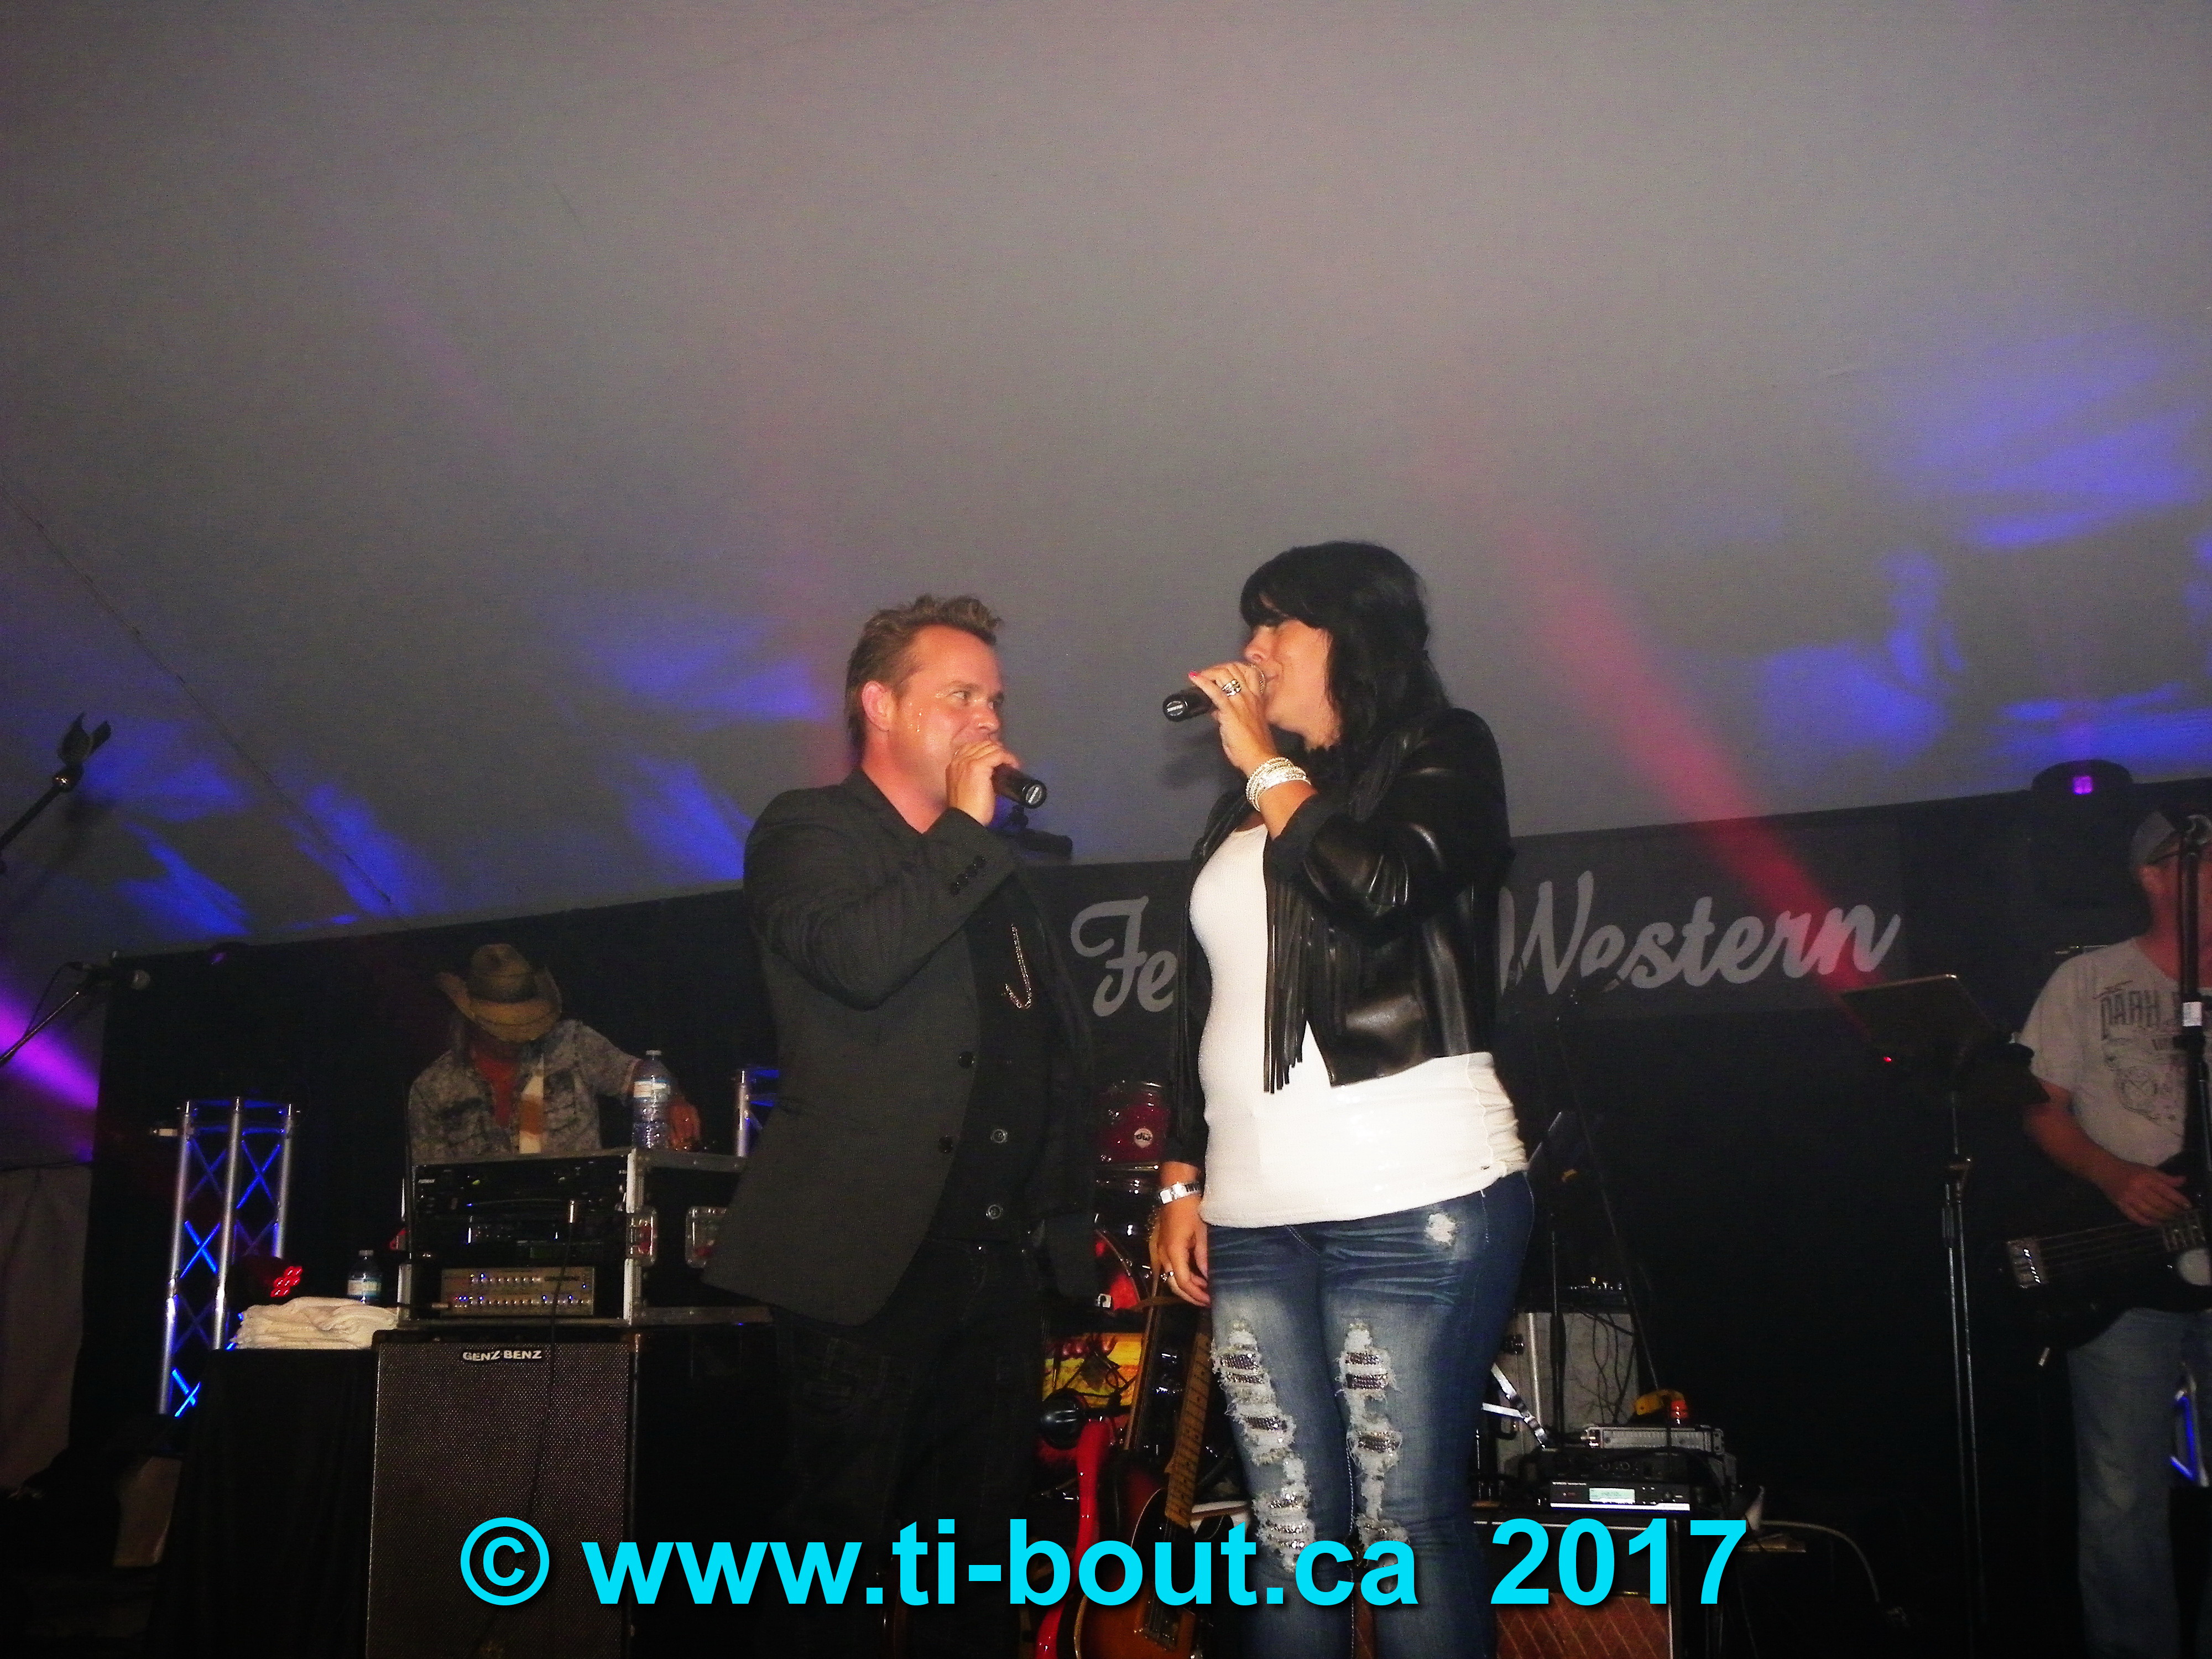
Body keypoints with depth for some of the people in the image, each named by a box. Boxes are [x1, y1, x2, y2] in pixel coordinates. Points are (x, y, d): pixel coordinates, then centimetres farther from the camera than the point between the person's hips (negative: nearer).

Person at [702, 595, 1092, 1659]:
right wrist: (966, 828, -10)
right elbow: (860, 959, -21)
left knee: (980, 1557, 9)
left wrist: (1065, 1220, 14)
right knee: (842, 1543, -3)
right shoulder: (807, 832, 1)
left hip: (996, 1268, 7)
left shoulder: (990, 871, 22)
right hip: (870, 1258, -6)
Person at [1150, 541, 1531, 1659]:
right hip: (1253, 1218, 6)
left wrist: (1266, 764, -4)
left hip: (1411, 1200, -6)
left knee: (1407, 1526, -6)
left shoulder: (1438, 754, 5)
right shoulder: (1245, 808, 22)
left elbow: (1382, 885, -17)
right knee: (1288, 1535, 3)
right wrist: (1182, 1179, 17)